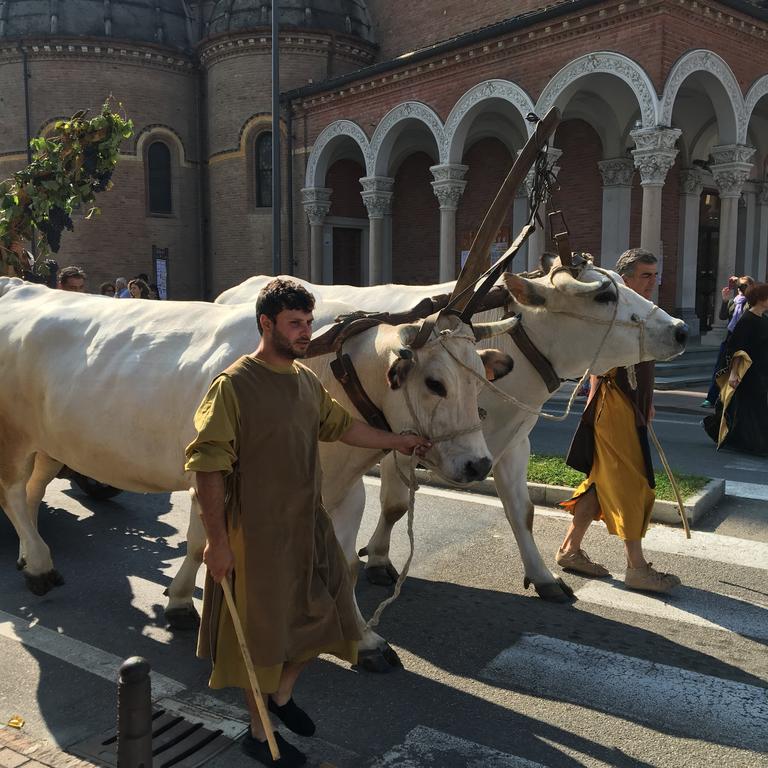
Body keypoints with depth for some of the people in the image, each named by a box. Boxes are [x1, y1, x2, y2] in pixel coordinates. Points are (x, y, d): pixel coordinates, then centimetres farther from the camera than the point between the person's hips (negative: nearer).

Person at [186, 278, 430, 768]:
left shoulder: (306, 380, 4)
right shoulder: (235, 385, -17)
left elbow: (339, 425, 19)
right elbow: (208, 466, -18)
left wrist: (397, 442, 17)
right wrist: (217, 541, -18)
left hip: (310, 524, 7)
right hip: (258, 533, -7)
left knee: (325, 615, 17)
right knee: (263, 632, 8)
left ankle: (282, 693, 42)